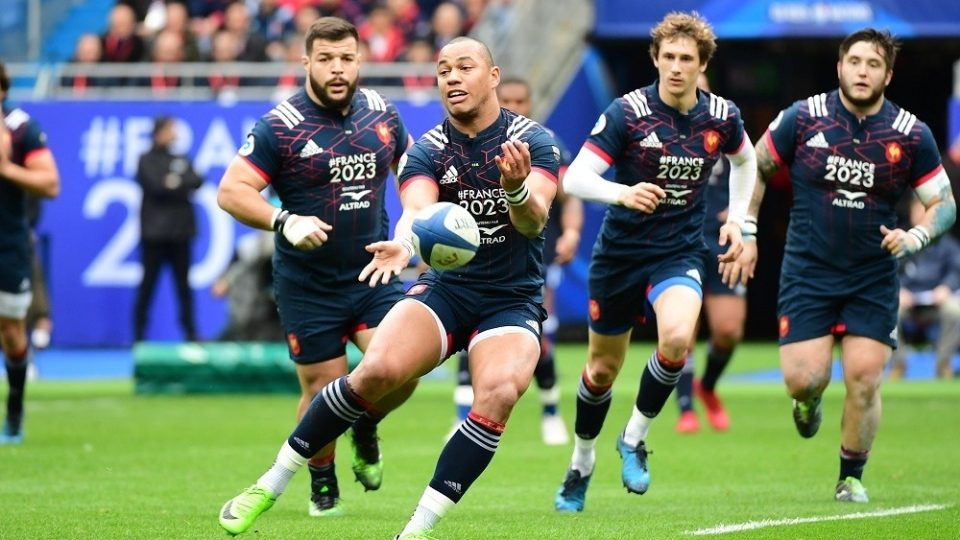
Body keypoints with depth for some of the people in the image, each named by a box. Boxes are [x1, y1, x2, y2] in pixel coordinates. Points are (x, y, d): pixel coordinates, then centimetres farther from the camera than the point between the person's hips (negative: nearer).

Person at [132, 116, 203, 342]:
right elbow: (156, 187, -13)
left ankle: (190, 332, 6)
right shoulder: (146, 161, 1)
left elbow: (197, 182, 1)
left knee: (183, 284, 4)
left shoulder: (181, 160, 16)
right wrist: (183, 189, -6)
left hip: (180, 230, 4)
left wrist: (177, 183, -11)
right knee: (148, 284, -2)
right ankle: (139, 334, 2)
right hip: (155, 230, -4)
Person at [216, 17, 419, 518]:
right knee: (323, 389, 0)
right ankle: (322, 485, 25)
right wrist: (284, 221, -29)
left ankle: (366, 427, 19)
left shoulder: (381, 112, 4)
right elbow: (231, 191, -15)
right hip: (307, 284, -3)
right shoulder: (280, 125, -11)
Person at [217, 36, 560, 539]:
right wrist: (404, 243, -46)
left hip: (513, 302, -1)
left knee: (500, 391, -30)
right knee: (378, 368, -25)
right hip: (444, 289, 1)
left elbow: (533, 221, -22)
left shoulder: (533, 141, -7)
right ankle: (272, 483, -10)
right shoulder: (427, 149, -3)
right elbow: (416, 210, -22)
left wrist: (517, 188, -46)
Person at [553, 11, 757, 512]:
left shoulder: (721, 116, -5)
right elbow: (574, 179, -22)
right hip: (620, 251, -1)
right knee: (602, 368, 11)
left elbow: (745, 160, 20)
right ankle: (581, 464, 37)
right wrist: (622, 192, -40)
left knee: (677, 339, -29)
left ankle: (635, 437, -5)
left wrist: (736, 218, 8)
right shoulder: (628, 111, -15)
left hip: (680, 253, 1)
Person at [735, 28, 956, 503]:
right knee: (803, 380, -10)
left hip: (874, 280, 1)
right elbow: (757, 167, 8)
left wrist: (915, 237, -17)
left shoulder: (912, 135, -5)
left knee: (864, 380, -7)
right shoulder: (803, 118, -6)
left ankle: (851, 477, 14)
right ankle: (810, 400, 30)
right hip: (807, 272, 0)